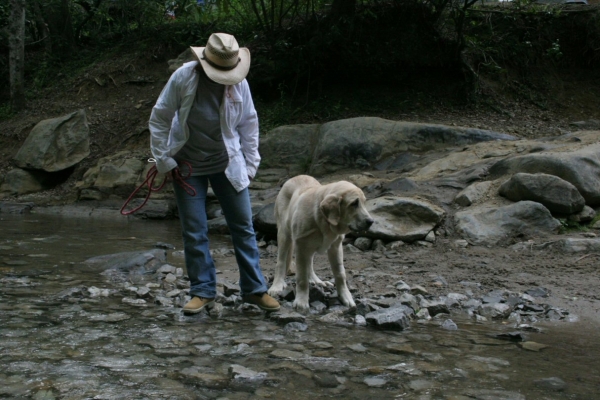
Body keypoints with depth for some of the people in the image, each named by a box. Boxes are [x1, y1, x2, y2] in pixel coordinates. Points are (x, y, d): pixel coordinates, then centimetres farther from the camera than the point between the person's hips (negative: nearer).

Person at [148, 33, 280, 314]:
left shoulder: (239, 83, -11)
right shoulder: (183, 78, -17)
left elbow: (249, 124, 3)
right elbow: (159, 120, -8)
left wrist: (250, 164, 3)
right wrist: (164, 161, -8)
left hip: (228, 164, 2)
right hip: (187, 166, -1)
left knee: (243, 227, 4)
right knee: (194, 232, 2)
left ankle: (254, 289, 13)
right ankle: (203, 291, 14)